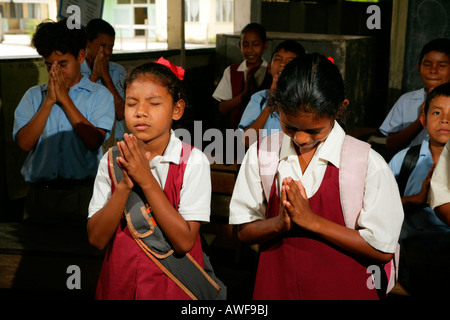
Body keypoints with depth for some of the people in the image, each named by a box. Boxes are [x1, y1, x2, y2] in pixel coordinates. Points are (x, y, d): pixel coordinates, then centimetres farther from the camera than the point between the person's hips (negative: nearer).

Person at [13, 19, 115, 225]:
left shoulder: (99, 95, 6)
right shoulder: (33, 95, 13)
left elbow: (94, 141, -9)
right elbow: (24, 143, 0)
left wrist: (64, 99, -6)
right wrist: (49, 100, -4)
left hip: (82, 192, -2)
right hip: (40, 193, 2)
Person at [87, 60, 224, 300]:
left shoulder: (193, 162, -12)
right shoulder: (112, 161, -4)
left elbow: (184, 242, -19)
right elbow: (96, 239, -9)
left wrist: (146, 180, -23)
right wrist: (124, 186, -22)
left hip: (174, 285, -2)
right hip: (119, 283, 3)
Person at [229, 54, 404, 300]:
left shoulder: (368, 163, -14)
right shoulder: (260, 154, -5)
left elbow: (383, 250, -14)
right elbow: (245, 231, -1)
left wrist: (312, 220, -21)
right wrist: (280, 223, -22)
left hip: (342, 289, -2)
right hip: (274, 287, 2)